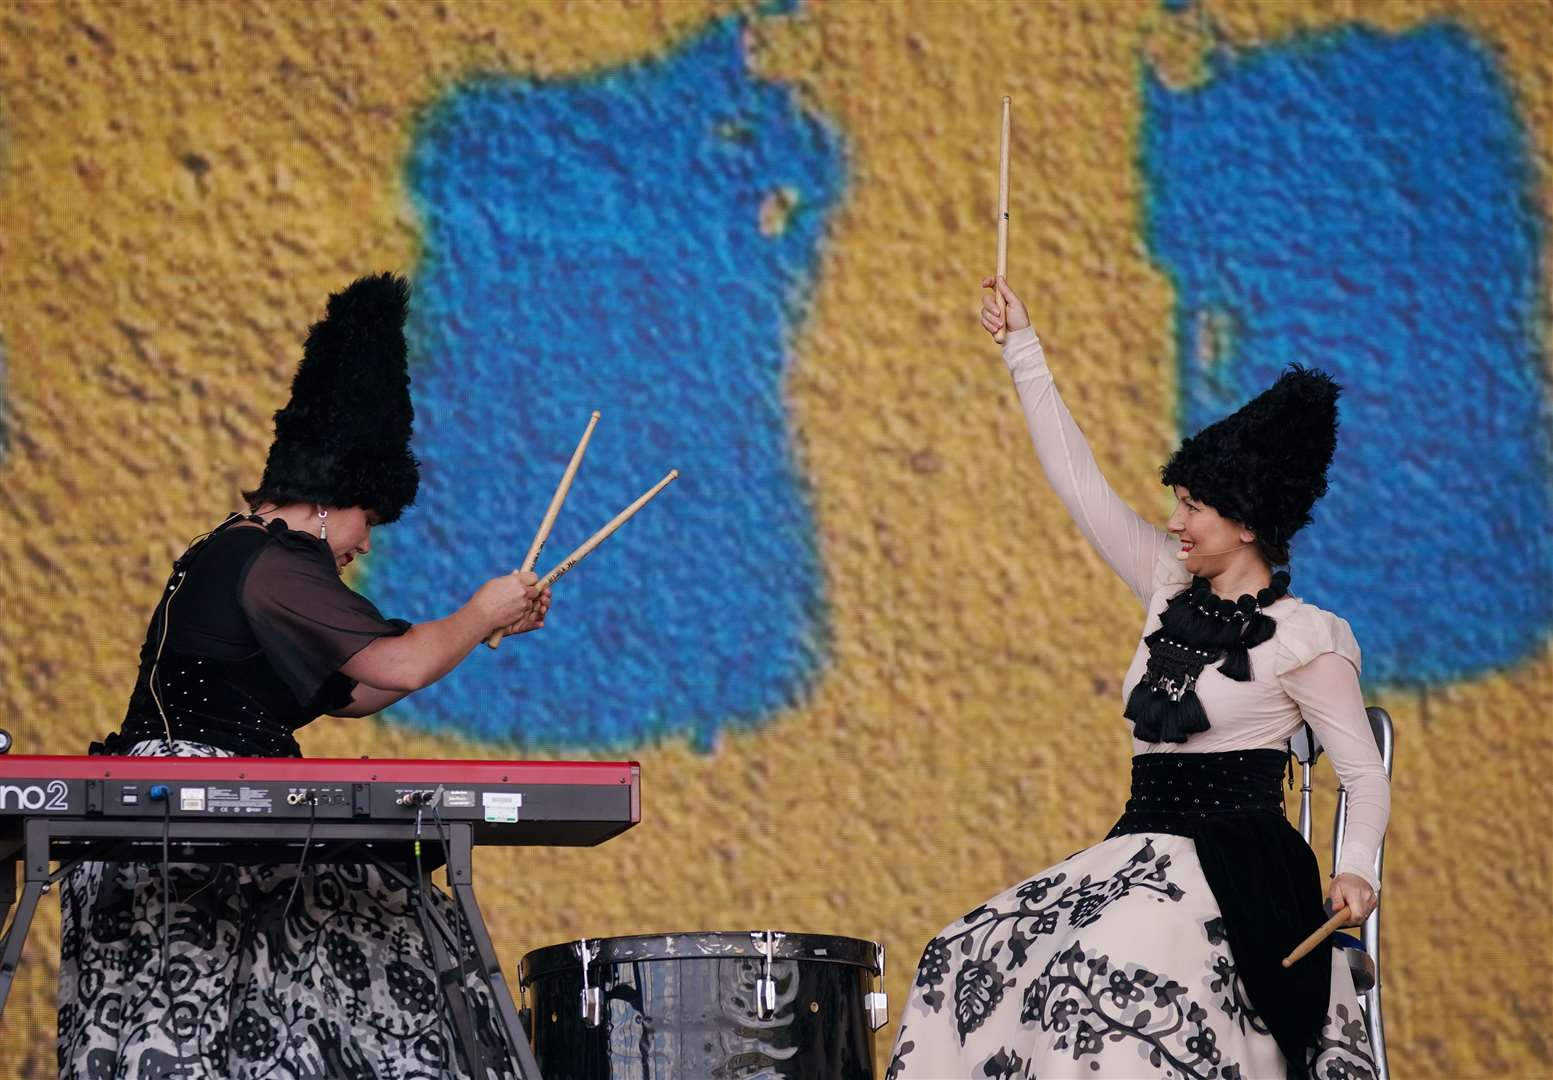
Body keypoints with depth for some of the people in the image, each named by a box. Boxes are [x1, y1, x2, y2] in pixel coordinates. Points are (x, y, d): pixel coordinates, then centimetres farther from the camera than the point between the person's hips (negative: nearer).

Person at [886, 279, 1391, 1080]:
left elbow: (1365, 775, -5)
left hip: (1236, 865, -7)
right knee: (972, 959, -11)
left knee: (1111, 979, -33)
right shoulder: (1172, 591, 13)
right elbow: (1081, 486, 16)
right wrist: (1023, 350, 16)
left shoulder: (1304, 639, -5)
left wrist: (1355, 868, -24)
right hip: (1140, 853, 7)